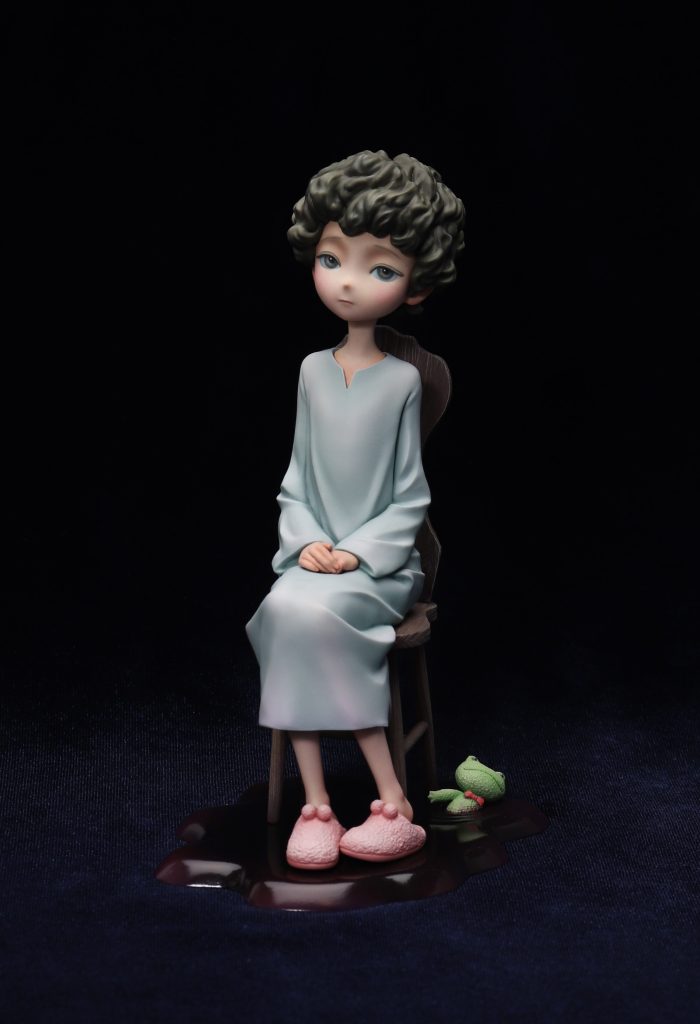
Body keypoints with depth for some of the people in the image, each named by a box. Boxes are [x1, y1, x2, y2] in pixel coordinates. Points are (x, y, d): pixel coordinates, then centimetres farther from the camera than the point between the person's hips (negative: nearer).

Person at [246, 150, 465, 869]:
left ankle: (393, 804, -23)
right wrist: (306, 542, -6)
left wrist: (359, 553, -13)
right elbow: (296, 479, 10)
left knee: (310, 613, -32)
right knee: (285, 612, -29)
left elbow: (411, 498, -1)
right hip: (315, 560, 3)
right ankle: (316, 804, -22)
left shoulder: (402, 380, -2)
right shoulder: (313, 370, 8)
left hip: (382, 563, -3)